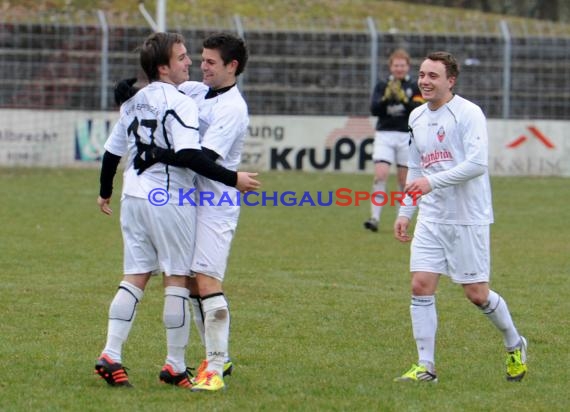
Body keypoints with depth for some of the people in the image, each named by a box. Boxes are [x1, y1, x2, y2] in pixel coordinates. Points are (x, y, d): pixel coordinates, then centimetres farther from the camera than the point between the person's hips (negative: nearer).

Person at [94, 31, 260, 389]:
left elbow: (112, 151, 19)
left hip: (134, 197, 7)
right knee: (177, 279, 1)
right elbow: (190, 155, -24)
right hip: (169, 199, -7)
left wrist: (105, 191, 33)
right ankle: (175, 366, 5)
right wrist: (232, 179, -21)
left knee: (135, 278, 9)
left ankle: (111, 357, 1)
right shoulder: (179, 103, -13)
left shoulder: (134, 102, 11)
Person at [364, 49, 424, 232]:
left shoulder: (415, 87, 3)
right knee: (380, 175, -15)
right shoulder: (382, 86, 7)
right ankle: (375, 218, -16)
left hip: (407, 136, 0)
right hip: (384, 134, 0)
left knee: (404, 180, 3)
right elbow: (374, 109, -3)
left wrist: (404, 100, -21)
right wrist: (386, 98, -19)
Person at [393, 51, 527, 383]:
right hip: (431, 219, 6)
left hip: (468, 218, -6)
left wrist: (433, 181, -28)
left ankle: (515, 346, 26)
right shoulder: (417, 118, 11)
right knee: (421, 285, -6)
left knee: (477, 294, 0)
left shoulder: (469, 113, -12)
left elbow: (477, 163, -22)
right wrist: (405, 212, 18)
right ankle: (426, 367, 0)